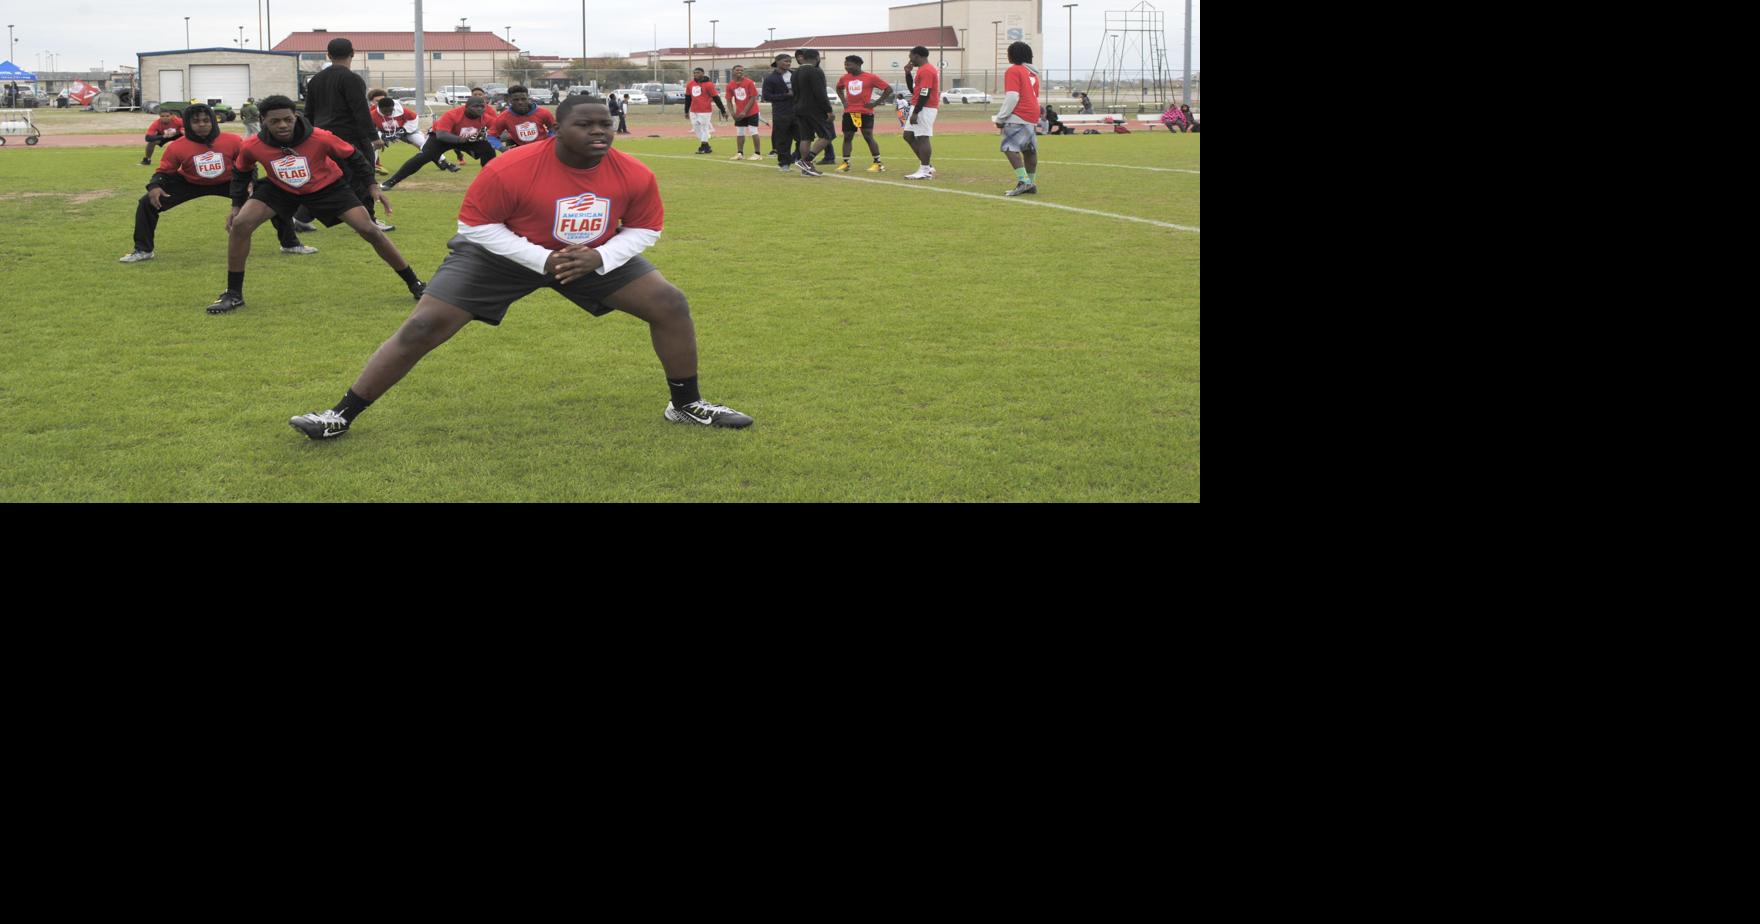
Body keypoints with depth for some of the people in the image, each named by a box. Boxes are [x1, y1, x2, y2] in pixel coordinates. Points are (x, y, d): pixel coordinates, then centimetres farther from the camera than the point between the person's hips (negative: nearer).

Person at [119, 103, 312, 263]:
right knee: (147, 203, -14)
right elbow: (163, 171, -10)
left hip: (228, 183, 0)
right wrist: (155, 186, -30)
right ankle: (142, 250, 5)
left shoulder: (233, 142, -21)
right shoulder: (177, 147, -21)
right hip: (190, 184, 0)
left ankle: (290, 244, 14)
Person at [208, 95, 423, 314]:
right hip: (280, 189, 2)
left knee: (370, 230, -11)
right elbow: (241, 172, -1)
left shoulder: (320, 138, -32)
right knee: (240, 224, -18)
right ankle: (233, 294, -3)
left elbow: (353, 156, -12)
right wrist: (237, 205, 2)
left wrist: (372, 185, -11)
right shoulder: (251, 146, -26)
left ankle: (415, 285, 4)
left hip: (328, 187, -2)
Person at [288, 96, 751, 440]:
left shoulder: (635, 175, -22)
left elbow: (644, 230, -5)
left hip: (595, 256, 3)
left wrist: (600, 257, -24)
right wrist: (543, 260, -29)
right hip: (503, 253, -3)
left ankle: (687, 405, 13)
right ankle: (341, 416, -3)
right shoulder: (508, 170, -32)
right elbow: (474, 226, -21)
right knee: (423, 327, -12)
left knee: (671, 304, -7)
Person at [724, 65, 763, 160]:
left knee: (753, 132, -5)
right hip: (739, 114, 4)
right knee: (739, 133, 7)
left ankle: (758, 154, -2)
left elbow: (753, 98, -13)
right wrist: (732, 113, -8)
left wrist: (745, 111, -16)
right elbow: (729, 100, 5)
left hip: (751, 112, -4)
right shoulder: (730, 85, 0)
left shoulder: (749, 82, -12)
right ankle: (740, 154, 14)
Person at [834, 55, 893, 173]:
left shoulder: (870, 78, -8)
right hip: (849, 112, 5)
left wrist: (876, 102, -8)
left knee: (868, 137, -7)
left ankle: (878, 163, -1)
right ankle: (845, 163, 11)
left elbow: (888, 89, -4)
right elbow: (839, 88, 29)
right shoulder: (844, 78, 6)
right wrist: (843, 101, 13)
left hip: (865, 112, -5)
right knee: (847, 137, 4)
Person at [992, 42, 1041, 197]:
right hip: (1032, 116, 9)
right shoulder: (1033, 73, 20)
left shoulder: (1013, 71, -7)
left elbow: (1012, 97, -15)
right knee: (1029, 149, 15)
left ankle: (1023, 181, -27)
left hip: (1018, 117, -9)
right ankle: (1031, 183, 22)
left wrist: (1000, 118, -9)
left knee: (1010, 147, -15)